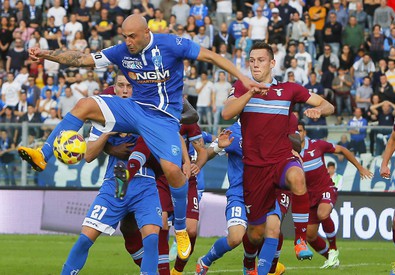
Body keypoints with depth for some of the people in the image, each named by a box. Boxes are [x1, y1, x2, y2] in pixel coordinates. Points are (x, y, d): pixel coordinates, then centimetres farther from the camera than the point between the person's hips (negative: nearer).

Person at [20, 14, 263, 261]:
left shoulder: (170, 45, -12)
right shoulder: (122, 52, 0)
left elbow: (210, 56, -7)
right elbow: (82, 59, 0)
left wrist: (242, 78, -12)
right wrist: (46, 54, -12)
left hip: (163, 117, -4)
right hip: (135, 109, 4)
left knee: (172, 169, -24)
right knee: (85, 105, -17)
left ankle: (181, 230, -2)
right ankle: (43, 156, -19)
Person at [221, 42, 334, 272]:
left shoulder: (289, 89, 7)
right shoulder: (242, 88, 8)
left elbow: (328, 106, 8)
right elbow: (227, 113, -11)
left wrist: (318, 110, -15)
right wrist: (251, 92, -23)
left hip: (282, 160, -1)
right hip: (254, 166, 1)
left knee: (296, 177, -40)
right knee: (256, 233, 6)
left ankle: (301, 238, -29)